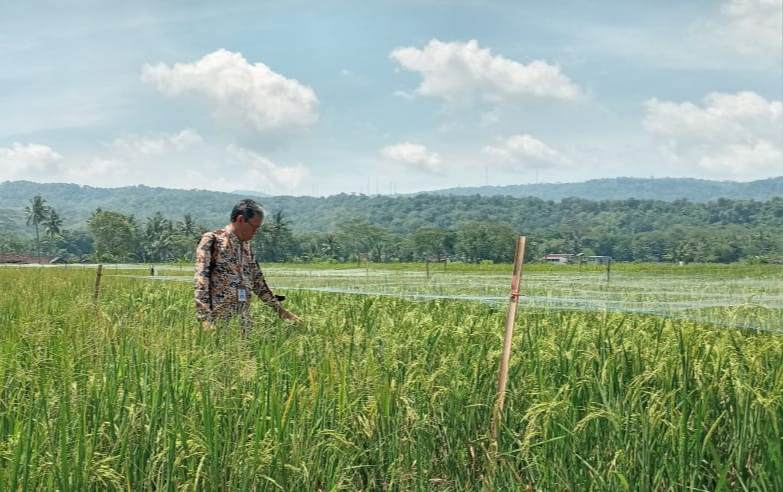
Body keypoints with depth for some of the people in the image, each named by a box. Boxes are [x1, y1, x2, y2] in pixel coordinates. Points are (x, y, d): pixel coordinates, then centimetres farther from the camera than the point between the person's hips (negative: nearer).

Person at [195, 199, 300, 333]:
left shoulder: (247, 246, 15)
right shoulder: (212, 240, -6)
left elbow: (258, 283, 22)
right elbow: (201, 281, -13)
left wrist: (281, 311, 20)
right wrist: (205, 319, -22)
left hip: (243, 322, 6)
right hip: (217, 320, -6)